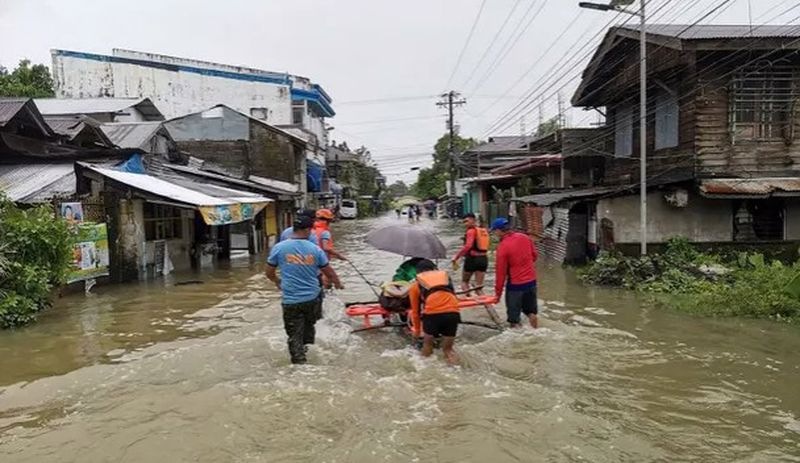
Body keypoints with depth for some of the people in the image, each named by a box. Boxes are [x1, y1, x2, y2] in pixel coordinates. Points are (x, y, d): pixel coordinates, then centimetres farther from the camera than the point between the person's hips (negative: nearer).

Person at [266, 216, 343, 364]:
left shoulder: (279, 248, -6)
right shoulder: (315, 249, -4)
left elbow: (269, 273, 3)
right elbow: (329, 272, 4)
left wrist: (277, 281, 26)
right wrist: (338, 284, 25)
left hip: (291, 300, -2)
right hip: (312, 298, 2)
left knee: (294, 335, 7)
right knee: (308, 325, 26)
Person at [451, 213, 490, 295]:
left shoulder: (471, 231, -11)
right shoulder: (484, 231, 10)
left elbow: (468, 246, -25)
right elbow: (485, 247, 13)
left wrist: (457, 257, -24)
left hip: (472, 259, -6)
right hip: (483, 259, 6)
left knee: (464, 282, 15)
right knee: (478, 286, 9)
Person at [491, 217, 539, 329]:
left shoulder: (503, 246, -19)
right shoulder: (525, 238, -2)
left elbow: (501, 272, -14)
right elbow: (535, 255, 10)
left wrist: (498, 293, -5)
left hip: (515, 285, -6)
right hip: (531, 281, 6)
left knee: (514, 316, 9)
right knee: (531, 311, 22)